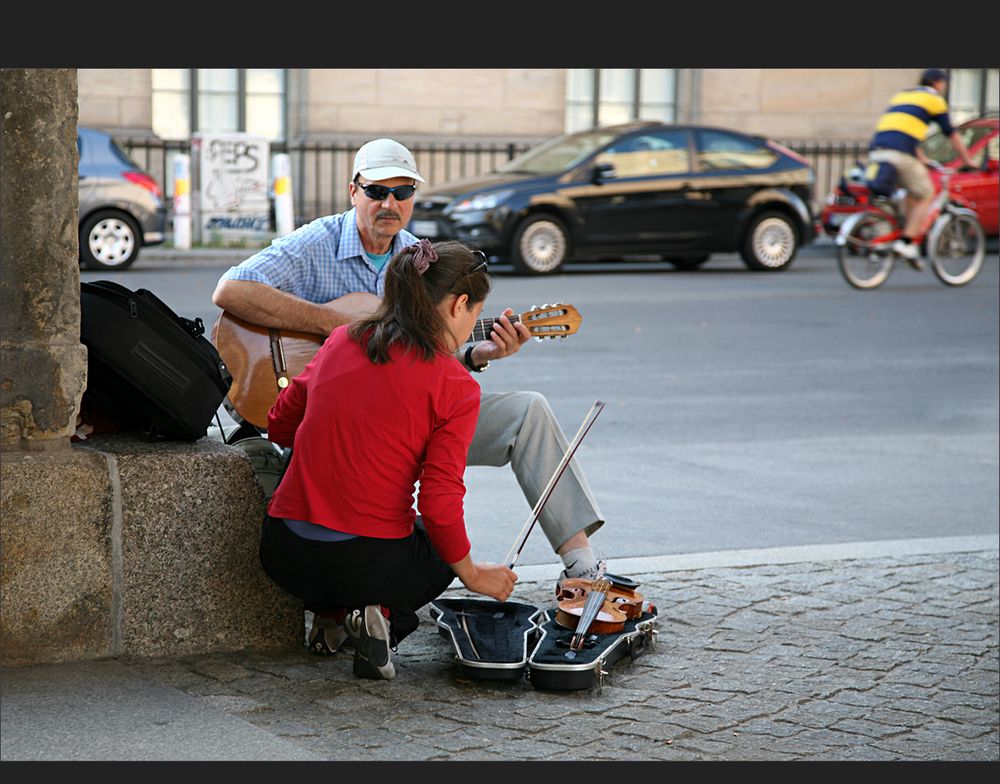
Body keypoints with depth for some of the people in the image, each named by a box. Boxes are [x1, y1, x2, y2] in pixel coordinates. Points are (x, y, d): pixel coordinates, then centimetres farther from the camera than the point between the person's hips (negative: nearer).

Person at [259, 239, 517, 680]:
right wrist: (472, 575, 4)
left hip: (283, 555, 5)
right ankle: (386, 616, 2)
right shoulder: (457, 388, -9)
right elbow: (439, 505, -13)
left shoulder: (341, 341, 6)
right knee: (442, 549, 31)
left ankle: (330, 610, 9)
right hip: (370, 562, -5)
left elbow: (279, 428, 16)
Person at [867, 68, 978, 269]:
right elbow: (952, 135, 15)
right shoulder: (934, 99, 11)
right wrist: (968, 161, 26)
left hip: (876, 152, 7)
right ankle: (906, 242, -5)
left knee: (912, 193, 23)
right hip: (899, 153, -7)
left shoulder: (901, 96, 31)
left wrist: (922, 159, 47)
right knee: (926, 195, 7)